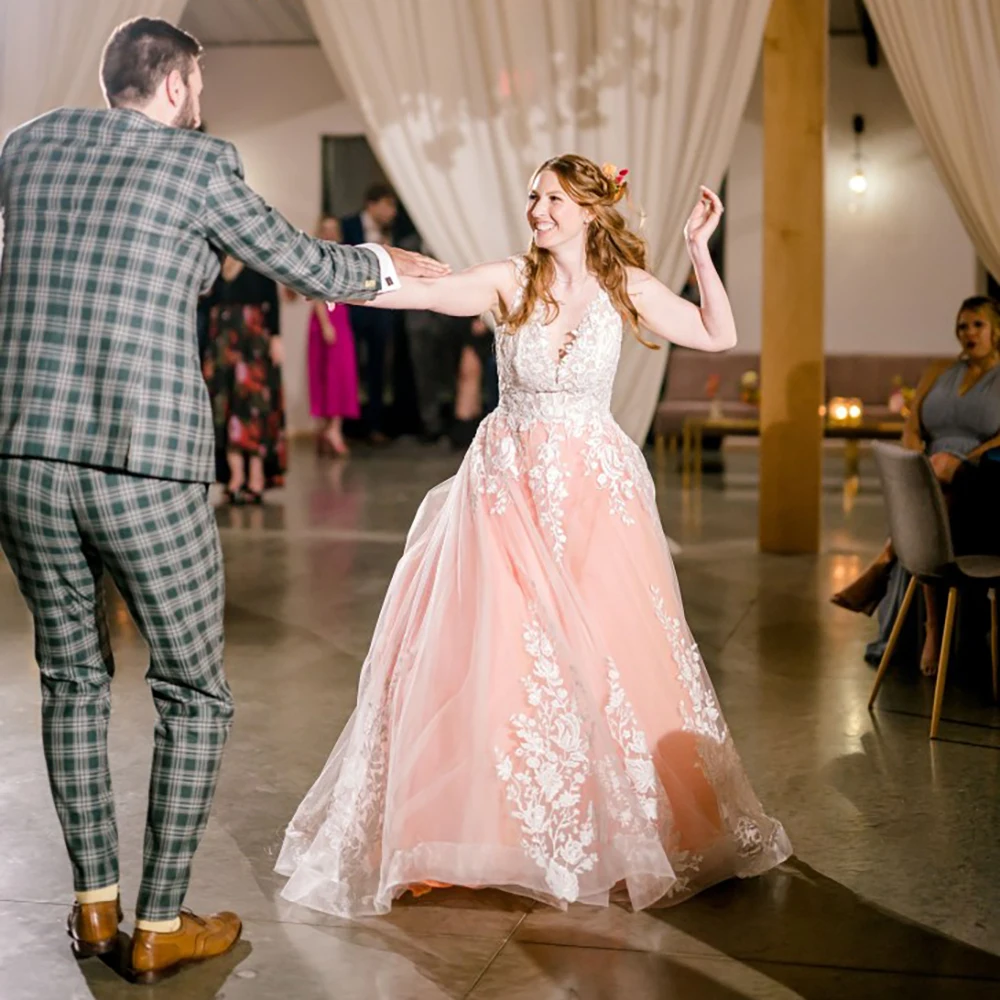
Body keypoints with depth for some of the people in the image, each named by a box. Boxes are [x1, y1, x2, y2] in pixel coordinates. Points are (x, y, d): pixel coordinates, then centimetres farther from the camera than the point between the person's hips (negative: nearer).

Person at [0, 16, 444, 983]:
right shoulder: (198, 163, -1)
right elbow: (306, 265, 9)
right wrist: (382, 265, 30)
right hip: (146, 469, -4)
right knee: (194, 695, 11)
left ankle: (94, 904, 27)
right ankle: (160, 928, 16)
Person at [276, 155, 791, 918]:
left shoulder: (625, 286, 0)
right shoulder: (510, 282, -2)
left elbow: (719, 337, 2)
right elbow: (421, 292, -12)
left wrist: (700, 251, -7)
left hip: (594, 492, 0)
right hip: (510, 488, 0)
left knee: (609, 658, 1)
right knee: (489, 658, -2)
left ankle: (617, 827, 21)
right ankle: (487, 827, 13)